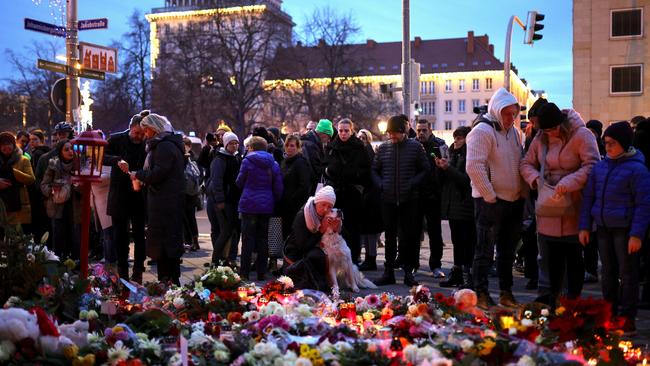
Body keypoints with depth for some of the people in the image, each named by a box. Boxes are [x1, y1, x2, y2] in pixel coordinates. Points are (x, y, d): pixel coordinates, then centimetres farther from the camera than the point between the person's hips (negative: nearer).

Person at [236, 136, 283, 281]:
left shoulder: (247, 161, -6)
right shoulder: (273, 164, 5)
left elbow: (239, 182, 2)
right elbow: (278, 187, 5)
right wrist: (275, 201, 15)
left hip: (249, 205, -3)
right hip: (267, 206, 4)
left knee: (248, 238, 1)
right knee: (263, 238, 11)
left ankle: (244, 273, 2)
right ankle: (261, 273, 13)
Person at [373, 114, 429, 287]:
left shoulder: (415, 147, 0)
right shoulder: (383, 148, 6)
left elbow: (425, 169, 3)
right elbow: (374, 170, 14)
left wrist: (412, 184, -9)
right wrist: (381, 184, -3)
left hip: (408, 199, -2)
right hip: (388, 199, 2)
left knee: (408, 236, 2)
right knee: (390, 236, 8)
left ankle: (408, 272, 12)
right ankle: (388, 272, 15)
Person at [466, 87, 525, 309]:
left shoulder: (513, 132, 13)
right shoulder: (482, 131, -13)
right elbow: (474, 166, -21)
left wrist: (522, 191, 11)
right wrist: (490, 196, -18)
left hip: (514, 200, 8)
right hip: (490, 201, -8)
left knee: (508, 250, 15)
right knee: (485, 250, -1)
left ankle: (506, 293, 25)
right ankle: (481, 293, 8)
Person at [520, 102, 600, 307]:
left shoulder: (581, 135, -10)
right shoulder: (541, 138, 7)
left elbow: (592, 166, -17)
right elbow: (527, 164, 13)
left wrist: (569, 183, -25)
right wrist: (535, 178, -7)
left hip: (573, 208, -5)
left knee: (574, 256, 5)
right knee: (549, 256, 11)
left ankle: (573, 299, 16)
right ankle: (547, 297, 22)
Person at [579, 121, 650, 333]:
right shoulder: (601, 166, 7)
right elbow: (589, 197, 12)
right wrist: (584, 226, 8)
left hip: (624, 229, -6)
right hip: (603, 228, 6)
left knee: (628, 274, 3)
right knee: (608, 272, 14)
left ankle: (627, 319, 11)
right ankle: (608, 314, 24)